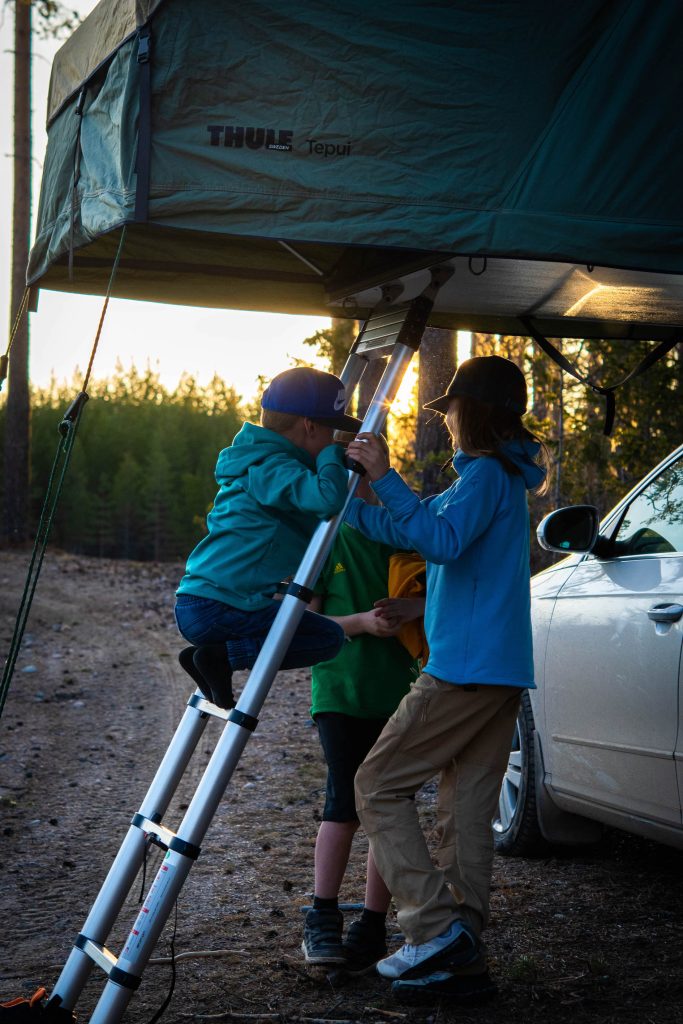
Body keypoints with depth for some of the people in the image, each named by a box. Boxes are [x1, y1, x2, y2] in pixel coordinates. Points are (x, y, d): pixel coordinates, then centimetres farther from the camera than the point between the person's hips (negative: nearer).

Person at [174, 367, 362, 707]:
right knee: (328, 636, -6)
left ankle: (205, 657, 13)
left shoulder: (258, 463, 17)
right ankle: (221, 656, -8)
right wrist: (332, 455, -11)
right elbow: (329, 498, -30)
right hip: (218, 609, -10)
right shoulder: (271, 468, -13)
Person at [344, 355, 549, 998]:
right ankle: (462, 952, 9)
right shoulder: (501, 478, 21)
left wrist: (386, 479, -27)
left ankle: (437, 927, -11)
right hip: (500, 673, 10)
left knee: (378, 785, -4)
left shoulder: (487, 473, -10)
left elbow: (441, 540, -26)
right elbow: (416, 527, 27)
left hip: (466, 669, -10)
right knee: (466, 812, 8)